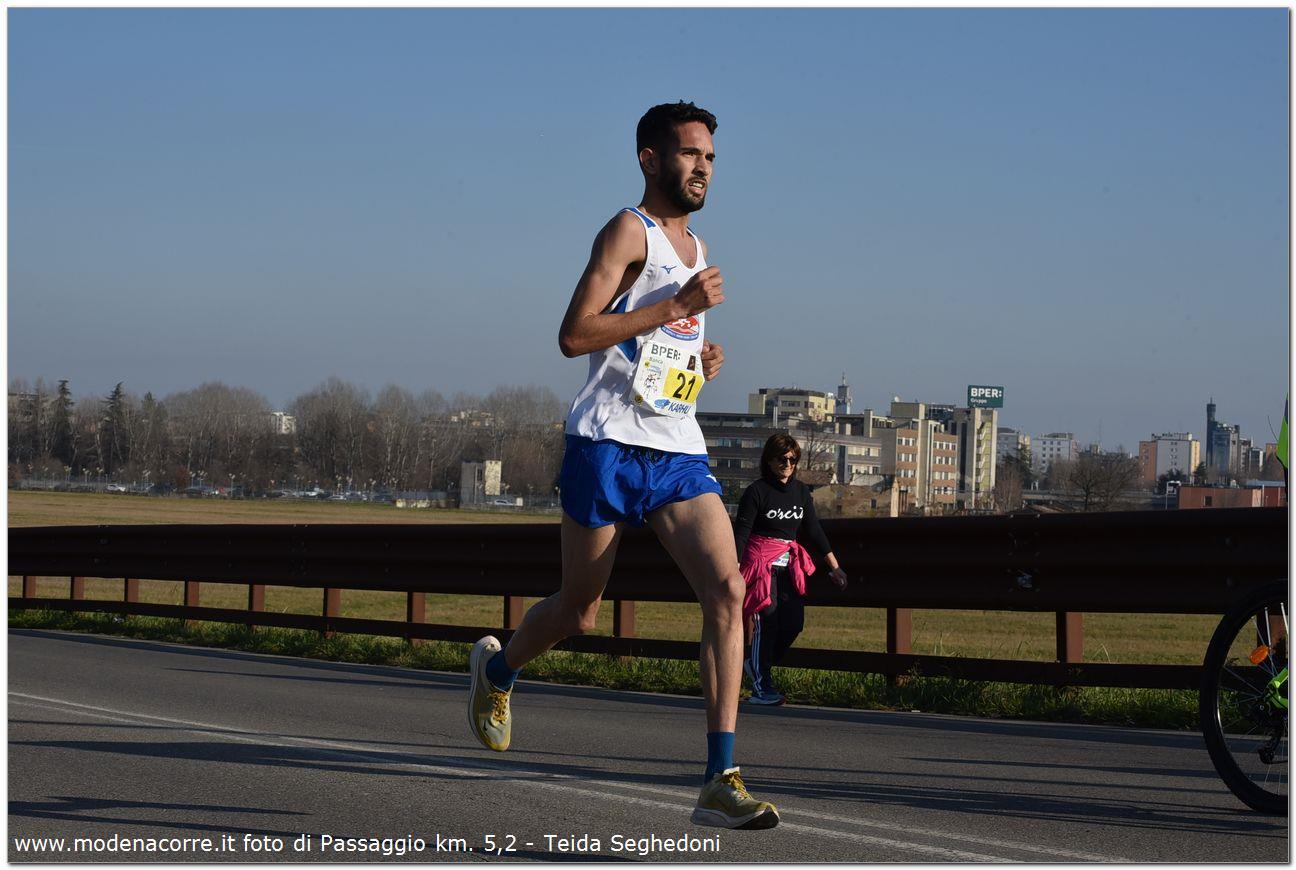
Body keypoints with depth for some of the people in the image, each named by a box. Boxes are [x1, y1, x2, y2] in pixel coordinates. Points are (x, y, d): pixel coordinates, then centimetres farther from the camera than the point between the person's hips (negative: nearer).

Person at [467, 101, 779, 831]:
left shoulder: (695, 248, 20)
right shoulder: (630, 232, -6)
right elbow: (574, 335, -17)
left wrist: (705, 358, 11)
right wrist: (679, 304, -19)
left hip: (679, 453, 6)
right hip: (610, 445, -6)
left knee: (728, 590, -14)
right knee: (578, 612, 7)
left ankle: (722, 781, -17)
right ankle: (497, 669, 42)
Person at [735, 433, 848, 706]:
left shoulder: (801, 491, 9)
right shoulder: (757, 491, -7)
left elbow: (814, 530, 14)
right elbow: (741, 532, -9)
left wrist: (834, 566, 12)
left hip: (789, 565, 6)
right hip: (760, 560, -6)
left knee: (794, 622, -4)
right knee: (767, 622, -12)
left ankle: (756, 666, 19)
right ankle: (760, 687, -4)